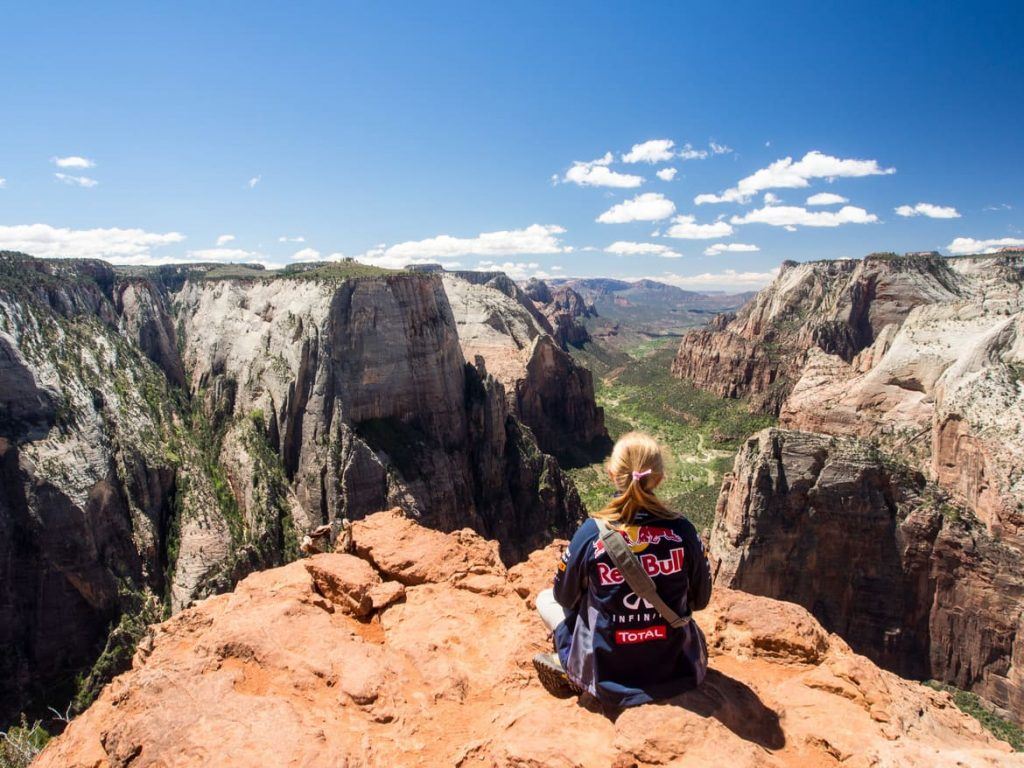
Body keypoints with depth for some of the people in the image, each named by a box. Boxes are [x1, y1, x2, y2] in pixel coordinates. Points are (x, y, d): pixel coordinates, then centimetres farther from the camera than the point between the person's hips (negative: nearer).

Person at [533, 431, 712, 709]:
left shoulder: (591, 533, -19)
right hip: (679, 672, 2)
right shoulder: (682, 530, -15)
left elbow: (565, 596, -1)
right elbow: (700, 600, 1)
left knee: (546, 598, 20)